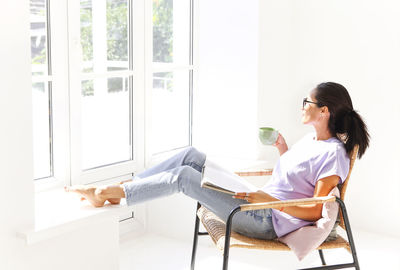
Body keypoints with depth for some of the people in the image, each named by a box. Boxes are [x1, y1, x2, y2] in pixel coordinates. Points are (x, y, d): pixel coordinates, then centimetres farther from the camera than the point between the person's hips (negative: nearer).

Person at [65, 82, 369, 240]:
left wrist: (270, 200, -26)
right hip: (258, 205, 9)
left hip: (269, 223, -9)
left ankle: (108, 194, -6)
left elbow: (315, 211, -18)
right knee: (192, 155, -2)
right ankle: (120, 187, 0)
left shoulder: (333, 154, -16)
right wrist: (283, 150, 9)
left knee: (185, 176, -18)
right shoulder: (311, 139, 12)